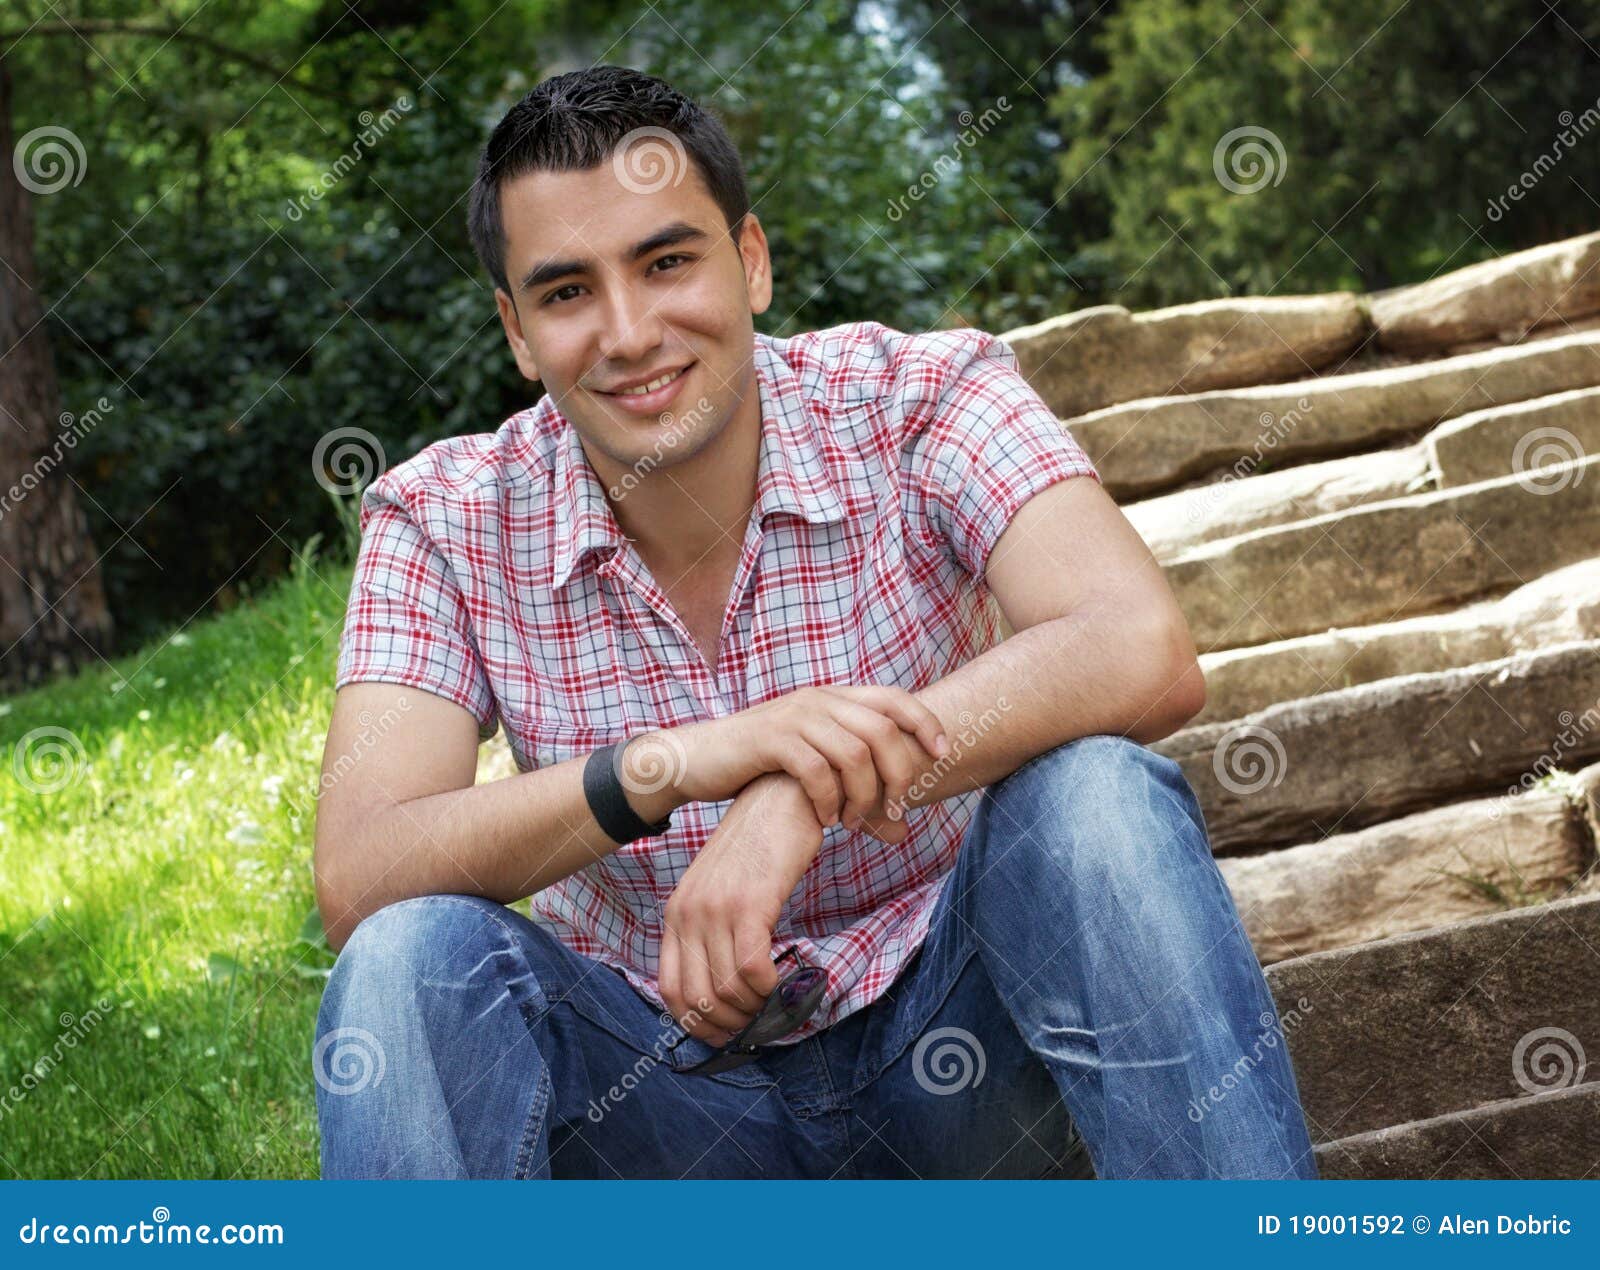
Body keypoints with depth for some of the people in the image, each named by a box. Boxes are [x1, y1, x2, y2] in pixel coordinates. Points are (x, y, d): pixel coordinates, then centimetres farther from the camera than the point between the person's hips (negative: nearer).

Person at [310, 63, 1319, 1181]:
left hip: (955, 1036, 0)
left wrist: (800, 795, -39)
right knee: (411, 958, -28)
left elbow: (1146, 655, -29)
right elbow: (356, 884, -21)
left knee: (1095, 793, -29)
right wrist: (669, 766, -37)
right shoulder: (444, 524, -9)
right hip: (665, 1082, 1)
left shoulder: (921, 399, -12)